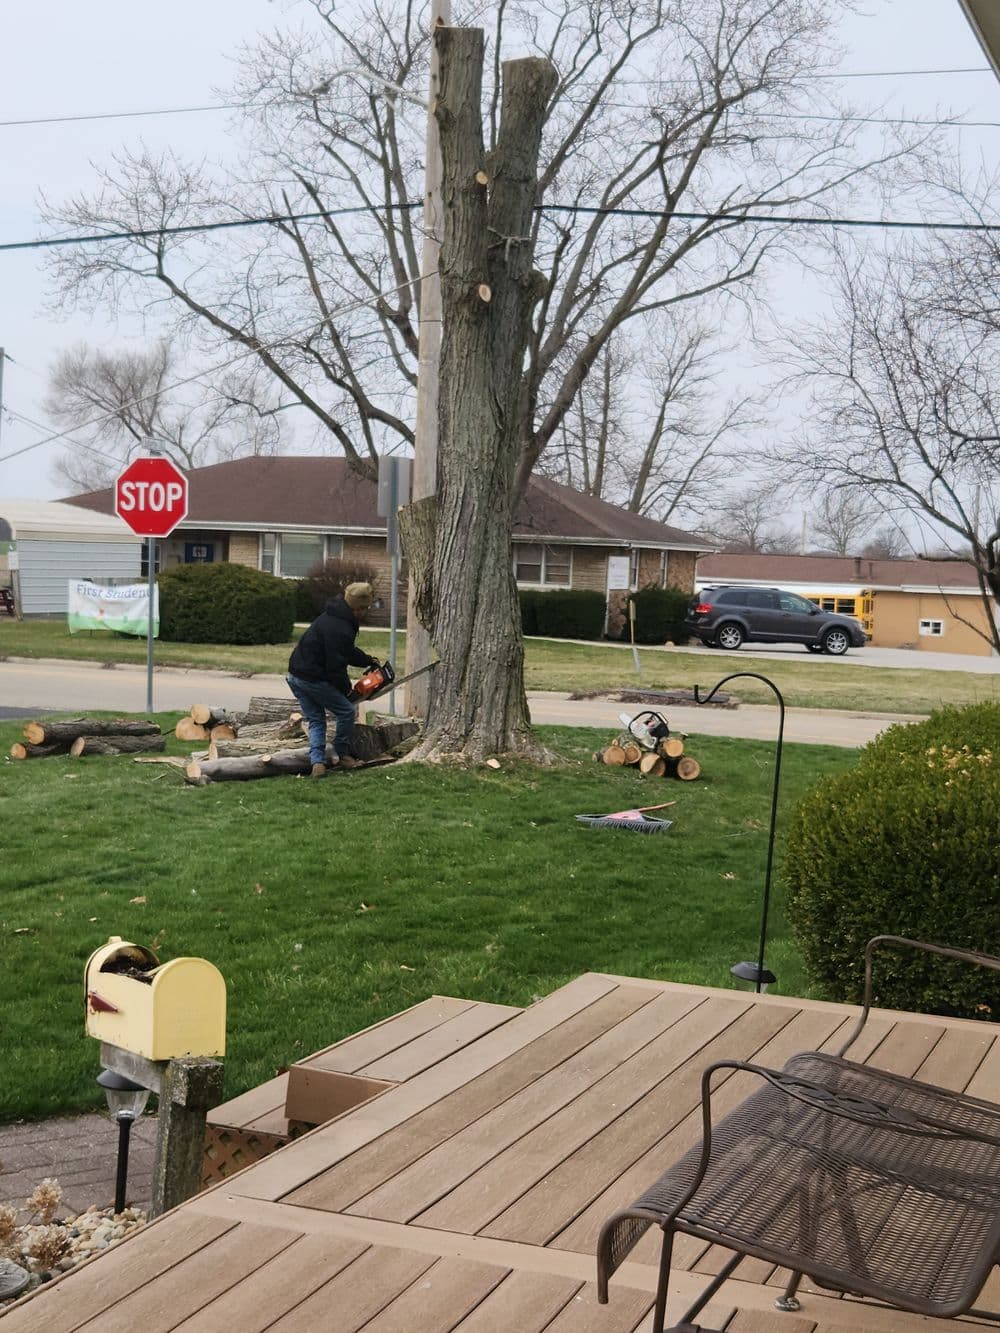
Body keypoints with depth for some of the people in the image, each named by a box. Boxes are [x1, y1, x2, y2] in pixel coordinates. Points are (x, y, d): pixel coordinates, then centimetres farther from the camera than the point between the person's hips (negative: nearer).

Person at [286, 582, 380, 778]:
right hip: (314, 679, -10)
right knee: (346, 711, 6)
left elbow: (348, 651, 24)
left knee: (316, 721, 12)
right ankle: (341, 754, 17)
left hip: (295, 677, 10)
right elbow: (336, 665, -20)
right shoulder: (341, 629, -23)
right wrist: (346, 689, -5)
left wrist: (369, 661, 21)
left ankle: (317, 762, 0)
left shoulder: (331, 617, 10)